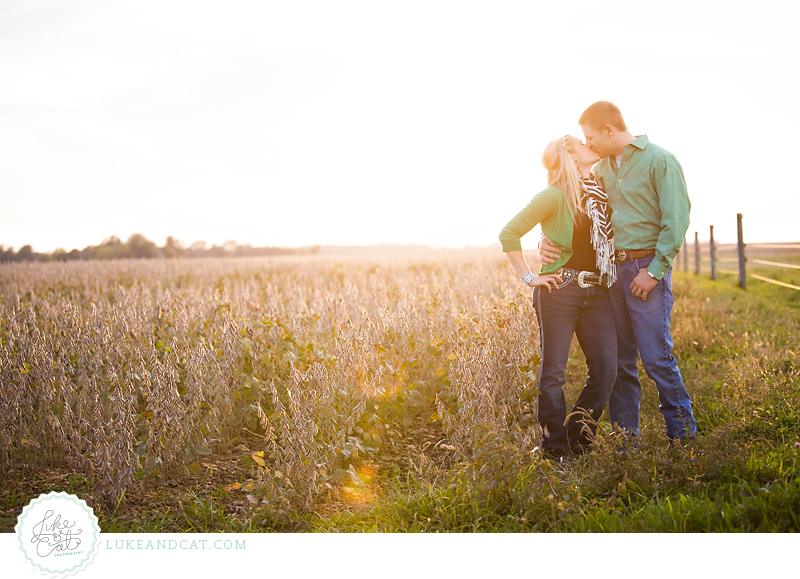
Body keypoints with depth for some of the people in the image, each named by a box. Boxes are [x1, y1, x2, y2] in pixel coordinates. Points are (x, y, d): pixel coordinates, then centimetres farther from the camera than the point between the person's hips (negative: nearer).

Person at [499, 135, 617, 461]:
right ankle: (555, 451, 11)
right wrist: (528, 277, -9)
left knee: (606, 369, 0)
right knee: (553, 373, 0)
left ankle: (577, 438, 18)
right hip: (560, 290, -6)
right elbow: (509, 233, -10)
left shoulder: (601, 192, 12)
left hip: (597, 292, 6)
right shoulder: (555, 196, -7)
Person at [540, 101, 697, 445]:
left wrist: (655, 270, -16)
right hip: (612, 268, 7)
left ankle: (683, 435, 7)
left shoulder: (660, 161, -6)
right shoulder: (601, 171, 15)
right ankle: (624, 435, 18)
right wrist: (549, 240, -4)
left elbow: (676, 219, -12)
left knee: (656, 356, -7)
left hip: (647, 268, -6)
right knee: (618, 358, 8)